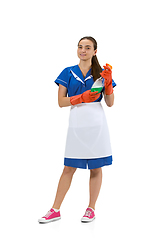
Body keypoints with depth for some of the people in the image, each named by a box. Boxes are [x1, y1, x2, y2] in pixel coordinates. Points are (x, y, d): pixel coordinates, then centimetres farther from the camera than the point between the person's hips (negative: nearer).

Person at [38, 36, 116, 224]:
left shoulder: (101, 73, 8)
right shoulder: (68, 73, 7)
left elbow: (110, 103, 5)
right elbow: (61, 101, 0)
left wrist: (108, 83, -9)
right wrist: (82, 97, -14)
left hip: (97, 123, 0)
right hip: (76, 122, 0)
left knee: (96, 167, 4)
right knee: (69, 168, 1)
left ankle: (91, 209, 16)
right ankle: (55, 210, 8)